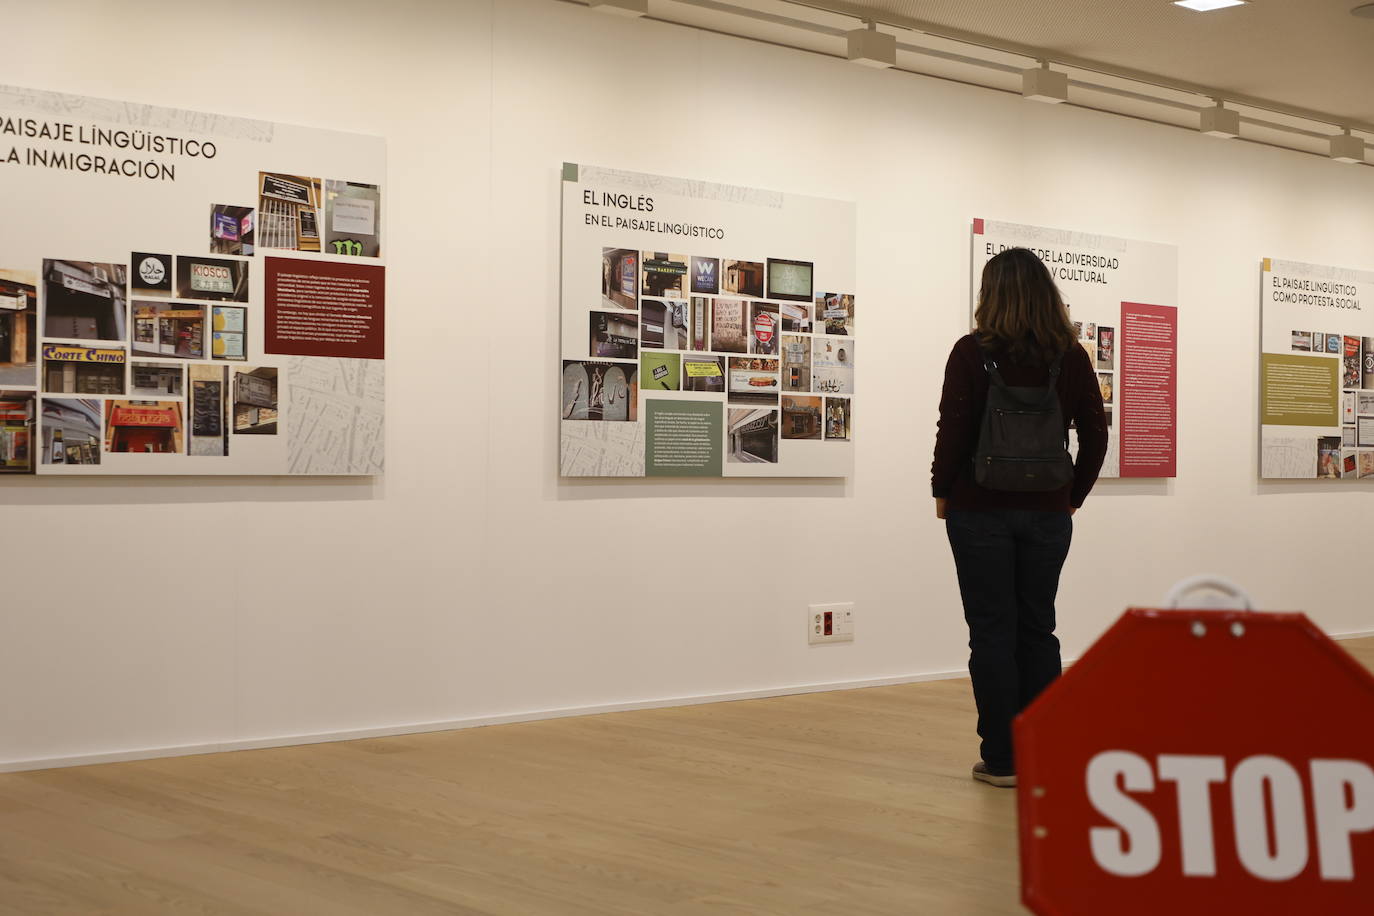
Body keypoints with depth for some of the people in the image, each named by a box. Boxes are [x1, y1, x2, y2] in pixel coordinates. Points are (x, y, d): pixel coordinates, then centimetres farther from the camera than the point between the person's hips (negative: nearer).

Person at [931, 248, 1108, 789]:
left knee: (992, 632, 3)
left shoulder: (972, 352, -8)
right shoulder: (1071, 356, 3)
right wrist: (1073, 496, 13)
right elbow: (1095, 437, 4)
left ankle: (1002, 759, 6)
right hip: (1048, 514, 3)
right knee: (1038, 630, 12)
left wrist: (942, 492, 2)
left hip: (981, 510, -3)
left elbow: (953, 429, -10)